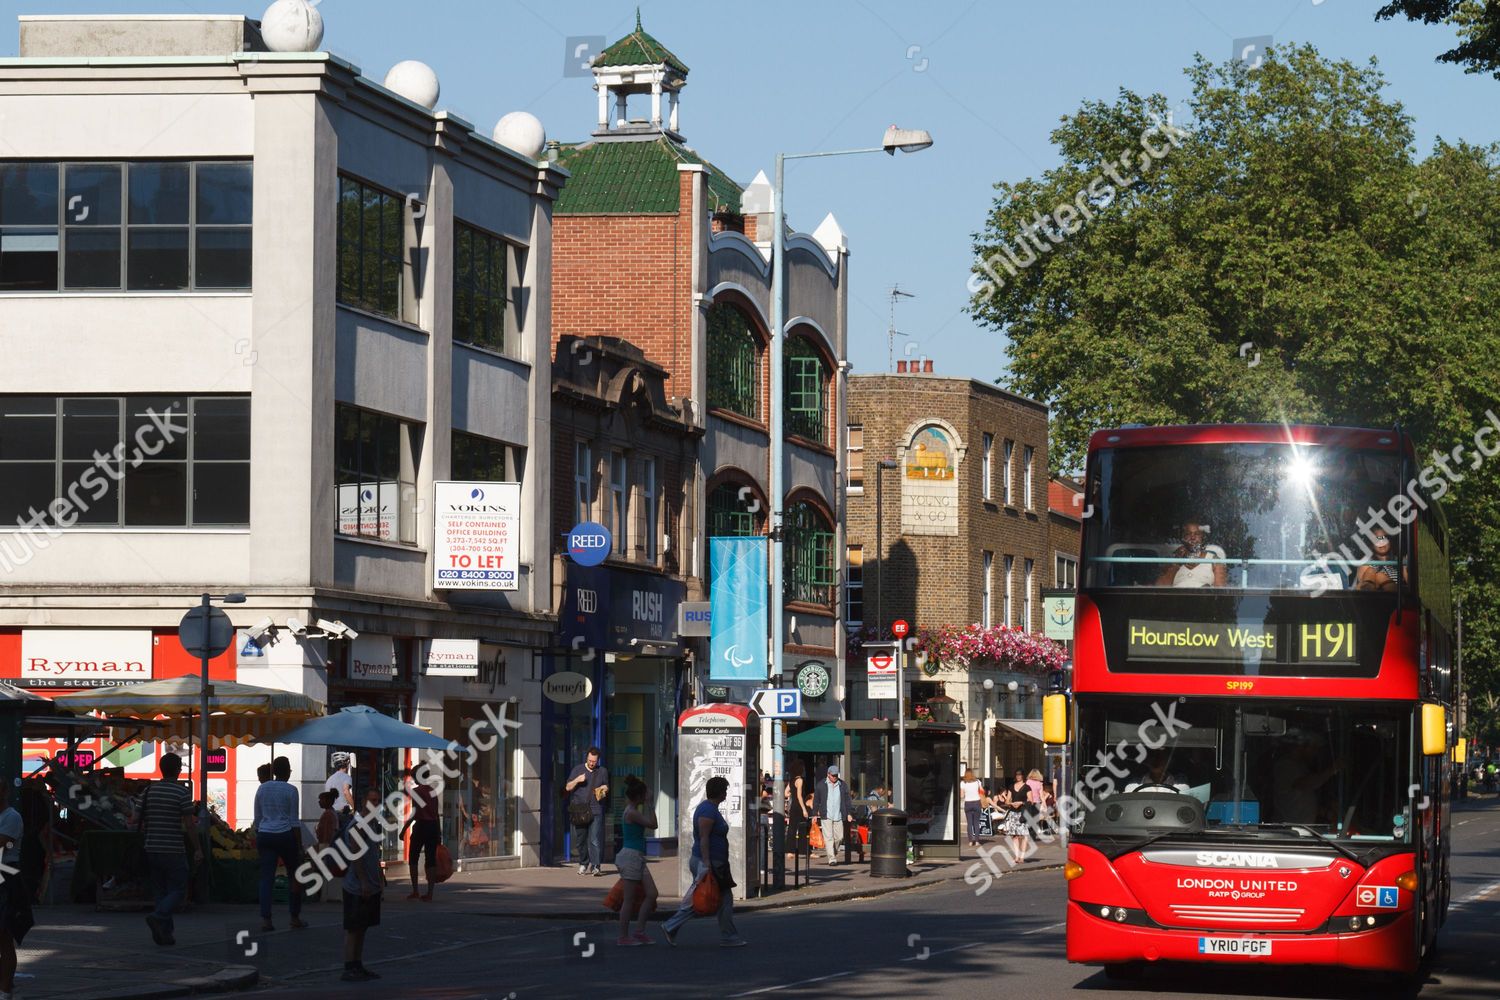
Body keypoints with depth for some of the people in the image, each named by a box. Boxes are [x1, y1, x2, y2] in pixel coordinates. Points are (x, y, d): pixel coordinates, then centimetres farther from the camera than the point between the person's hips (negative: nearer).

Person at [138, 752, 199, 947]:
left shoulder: (148, 791, 5)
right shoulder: (182, 793, -9)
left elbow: (138, 822, 6)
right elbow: (188, 825, -11)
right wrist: (197, 849, -3)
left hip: (152, 850, 5)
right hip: (174, 851, -5)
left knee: (160, 891, 12)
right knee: (178, 889, 3)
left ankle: (164, 933, 8)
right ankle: (158, 917, -21)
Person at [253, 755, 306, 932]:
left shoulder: (262, 789, 8)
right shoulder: (290, 790, -5)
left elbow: (257, 819, 11)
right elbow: (294, 821, -7)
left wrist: (258, 841, 19)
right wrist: (299, 846, -3)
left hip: (264, 836, 4)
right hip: (285, 836, -4)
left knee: (266, 877, 2)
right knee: (294, 875, 11)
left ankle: (265, 919, -8)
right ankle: (295, 917, 14)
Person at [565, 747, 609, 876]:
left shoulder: (603, 771, 11)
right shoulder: (578, 770, 8)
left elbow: (606, 787, 24)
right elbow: (568, 788, 6)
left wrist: (604, 790, 0)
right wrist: (577, 780, -12)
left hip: (596, 809, -1)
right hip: (579, 810, 1)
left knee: (595, 839, -12)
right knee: (580, 839, 6)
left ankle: (595, 866, -15)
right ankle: (583, 864, 22)